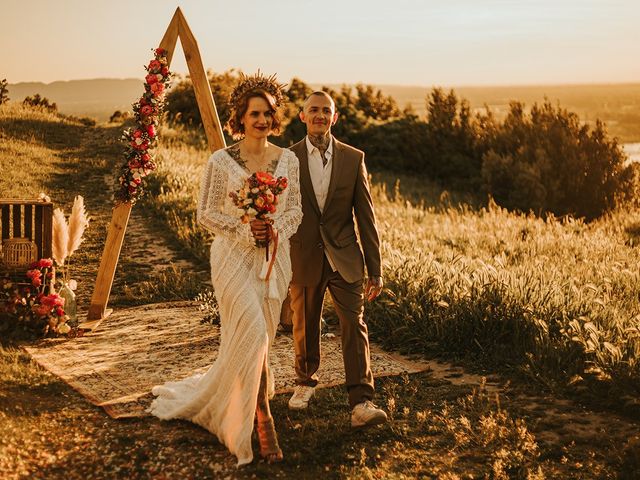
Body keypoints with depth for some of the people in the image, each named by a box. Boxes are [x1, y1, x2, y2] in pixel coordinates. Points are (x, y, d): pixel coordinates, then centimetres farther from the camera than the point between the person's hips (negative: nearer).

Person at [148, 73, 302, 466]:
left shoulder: (288, 160, 5)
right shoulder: (222, 161, -5)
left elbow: (296, 209, 9)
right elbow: (206, 214, -3)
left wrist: (278, 229, -11)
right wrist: (244, 228, -17)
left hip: (274, 257, 5)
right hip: (235, 256, -4)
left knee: (257, 338, 11)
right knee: (253, 333, -16)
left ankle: (222, 401, 33)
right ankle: (263, 421, -7)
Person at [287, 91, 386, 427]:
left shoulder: (353, 159, 1)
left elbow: (366, 216, 1)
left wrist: (375, 269, -1)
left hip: (344, 259, 0)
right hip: (303, 259, 0)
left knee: (354, 326, -9)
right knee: (305, 329, 14)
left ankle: (361, 404, -11)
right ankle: (306, 381, 39)